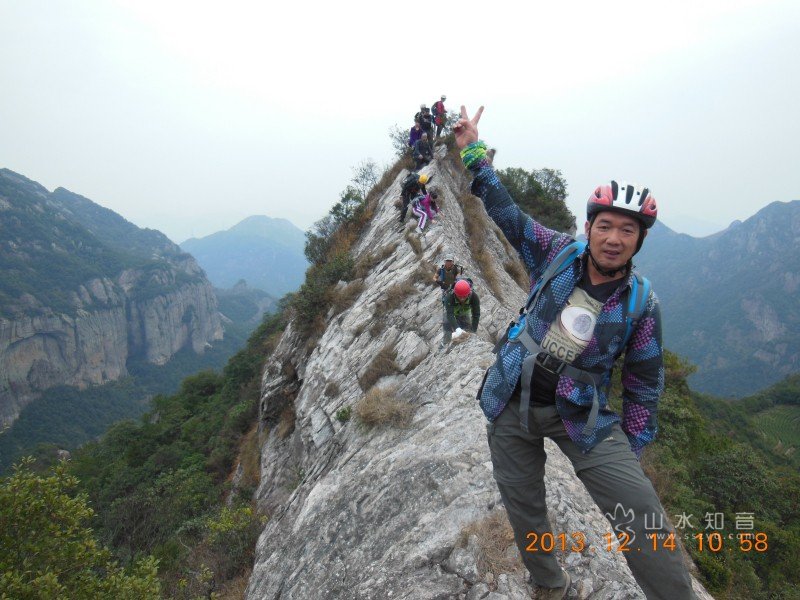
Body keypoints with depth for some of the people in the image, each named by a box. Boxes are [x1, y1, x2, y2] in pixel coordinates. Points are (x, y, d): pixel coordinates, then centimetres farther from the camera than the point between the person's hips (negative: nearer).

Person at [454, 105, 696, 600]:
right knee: (526, 513, 14)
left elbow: (645, 385, -2)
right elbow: (505, 211, 1)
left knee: (644, 520, -16)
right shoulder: (558, 253, -6)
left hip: (582, 414, -1)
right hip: (512, 403, 2)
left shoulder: (643, 304, -9)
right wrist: (474, 152, 1)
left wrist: (629, 456, 0)